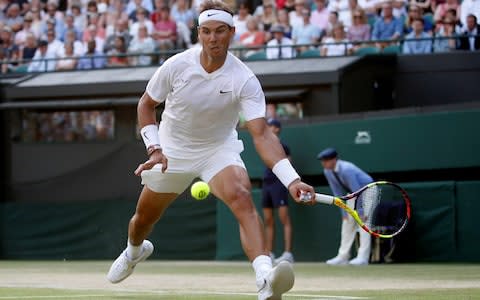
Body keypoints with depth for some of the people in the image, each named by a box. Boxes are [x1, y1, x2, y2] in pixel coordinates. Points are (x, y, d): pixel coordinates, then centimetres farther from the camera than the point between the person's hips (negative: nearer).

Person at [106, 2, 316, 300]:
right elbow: (146, 104, -1)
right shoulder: (177, 66, -19)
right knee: (144, 218, 16)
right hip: (172, 149, 3)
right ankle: (135, 250, 57)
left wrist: (291, 179, -45)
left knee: (242, 198, -32)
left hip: (219, 149, -2)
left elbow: (262, 134, -32)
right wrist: (154, 149, -14)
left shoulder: (244, 80, -24)